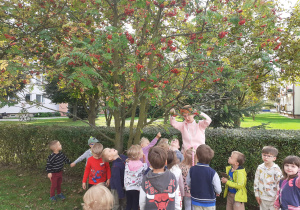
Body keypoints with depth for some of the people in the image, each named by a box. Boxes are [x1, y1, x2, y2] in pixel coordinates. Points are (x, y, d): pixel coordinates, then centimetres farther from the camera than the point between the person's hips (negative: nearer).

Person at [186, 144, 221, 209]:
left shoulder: (192, 170, -13)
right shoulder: (212, 173, -23)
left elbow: (188, 183, 1)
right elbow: (218, 190, -16)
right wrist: (217, 192, 8)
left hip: (196, 201, 3)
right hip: (209, 202, -3)